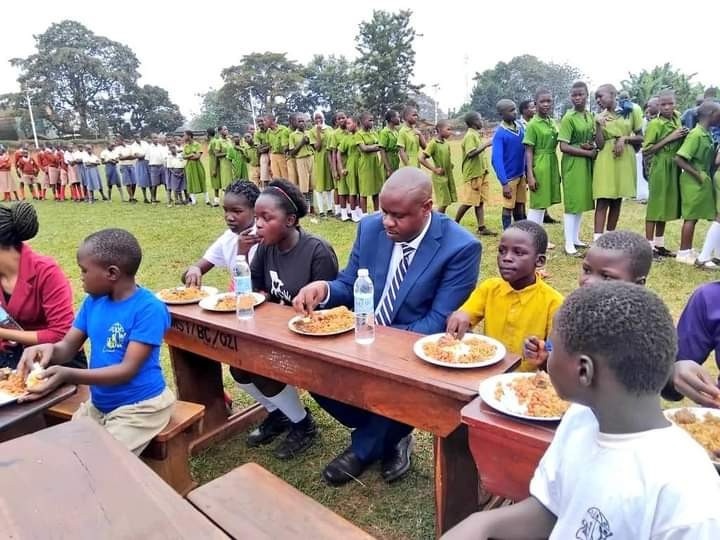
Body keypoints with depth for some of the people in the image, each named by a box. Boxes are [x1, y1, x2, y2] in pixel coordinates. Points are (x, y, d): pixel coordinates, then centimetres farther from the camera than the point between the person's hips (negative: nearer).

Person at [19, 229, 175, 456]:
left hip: (139, 407, -7)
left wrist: (67, 375, -35)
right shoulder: (93, 302, 0)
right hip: (98, 404, 7)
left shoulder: (149, 309, -23)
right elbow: (67, 347, 4)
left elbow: (127, 370, -25)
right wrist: (49, 349, -21)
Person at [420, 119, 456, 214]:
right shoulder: (433, 143, -13)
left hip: (448, 176, 7)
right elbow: (421, 158, -18)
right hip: (439, 177, -7)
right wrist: (434, 169, -17)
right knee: (443, 203, -6)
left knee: (446, 203, 10)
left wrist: (450, 165, 6)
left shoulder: (446, 143, 9)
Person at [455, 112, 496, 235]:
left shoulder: (476, 135, 15)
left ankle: (481, 228, 8)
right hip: (472, 174, -9)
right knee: (468, 202, -4)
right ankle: (455, 224, 9)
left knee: (480, 201, 7)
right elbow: (471, 153, -26)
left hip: (481, 173, 9)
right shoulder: (470, 136, -14)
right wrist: (485, 145, -25)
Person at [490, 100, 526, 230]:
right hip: (509, 177, -6)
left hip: (521, 174, 6)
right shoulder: (500, 134, -19)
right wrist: (504, 183, -28)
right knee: (508, 207, 3)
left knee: (520, 205, 16)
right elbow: (496, 160, -24)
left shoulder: (520, 126, 2)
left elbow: (525, 151, 11)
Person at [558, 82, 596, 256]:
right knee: (572, 202, -5)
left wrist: (591, 146, -7)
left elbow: (594, 139, 17)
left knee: (582, 201, 11)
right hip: (573, 163, -7)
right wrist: (588, 152, -15)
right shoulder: (568, 118, -11)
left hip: (587, 163, 7)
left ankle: (576, 238, 23)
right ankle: (569, 243, 1)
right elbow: (564, 147, -17)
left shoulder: (590, 116, 9)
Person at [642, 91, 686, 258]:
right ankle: (649, 246, 3)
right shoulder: (655, 123, -12)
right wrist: (668, 138, -18)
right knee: (655, 206, -4)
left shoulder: (677, 120, 10)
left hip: (674, 168, 7)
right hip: (660, 168, -7)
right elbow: (645, 151, -16)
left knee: (666, 206, 12)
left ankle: (659, 245, 21)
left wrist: (683, 137, 3)